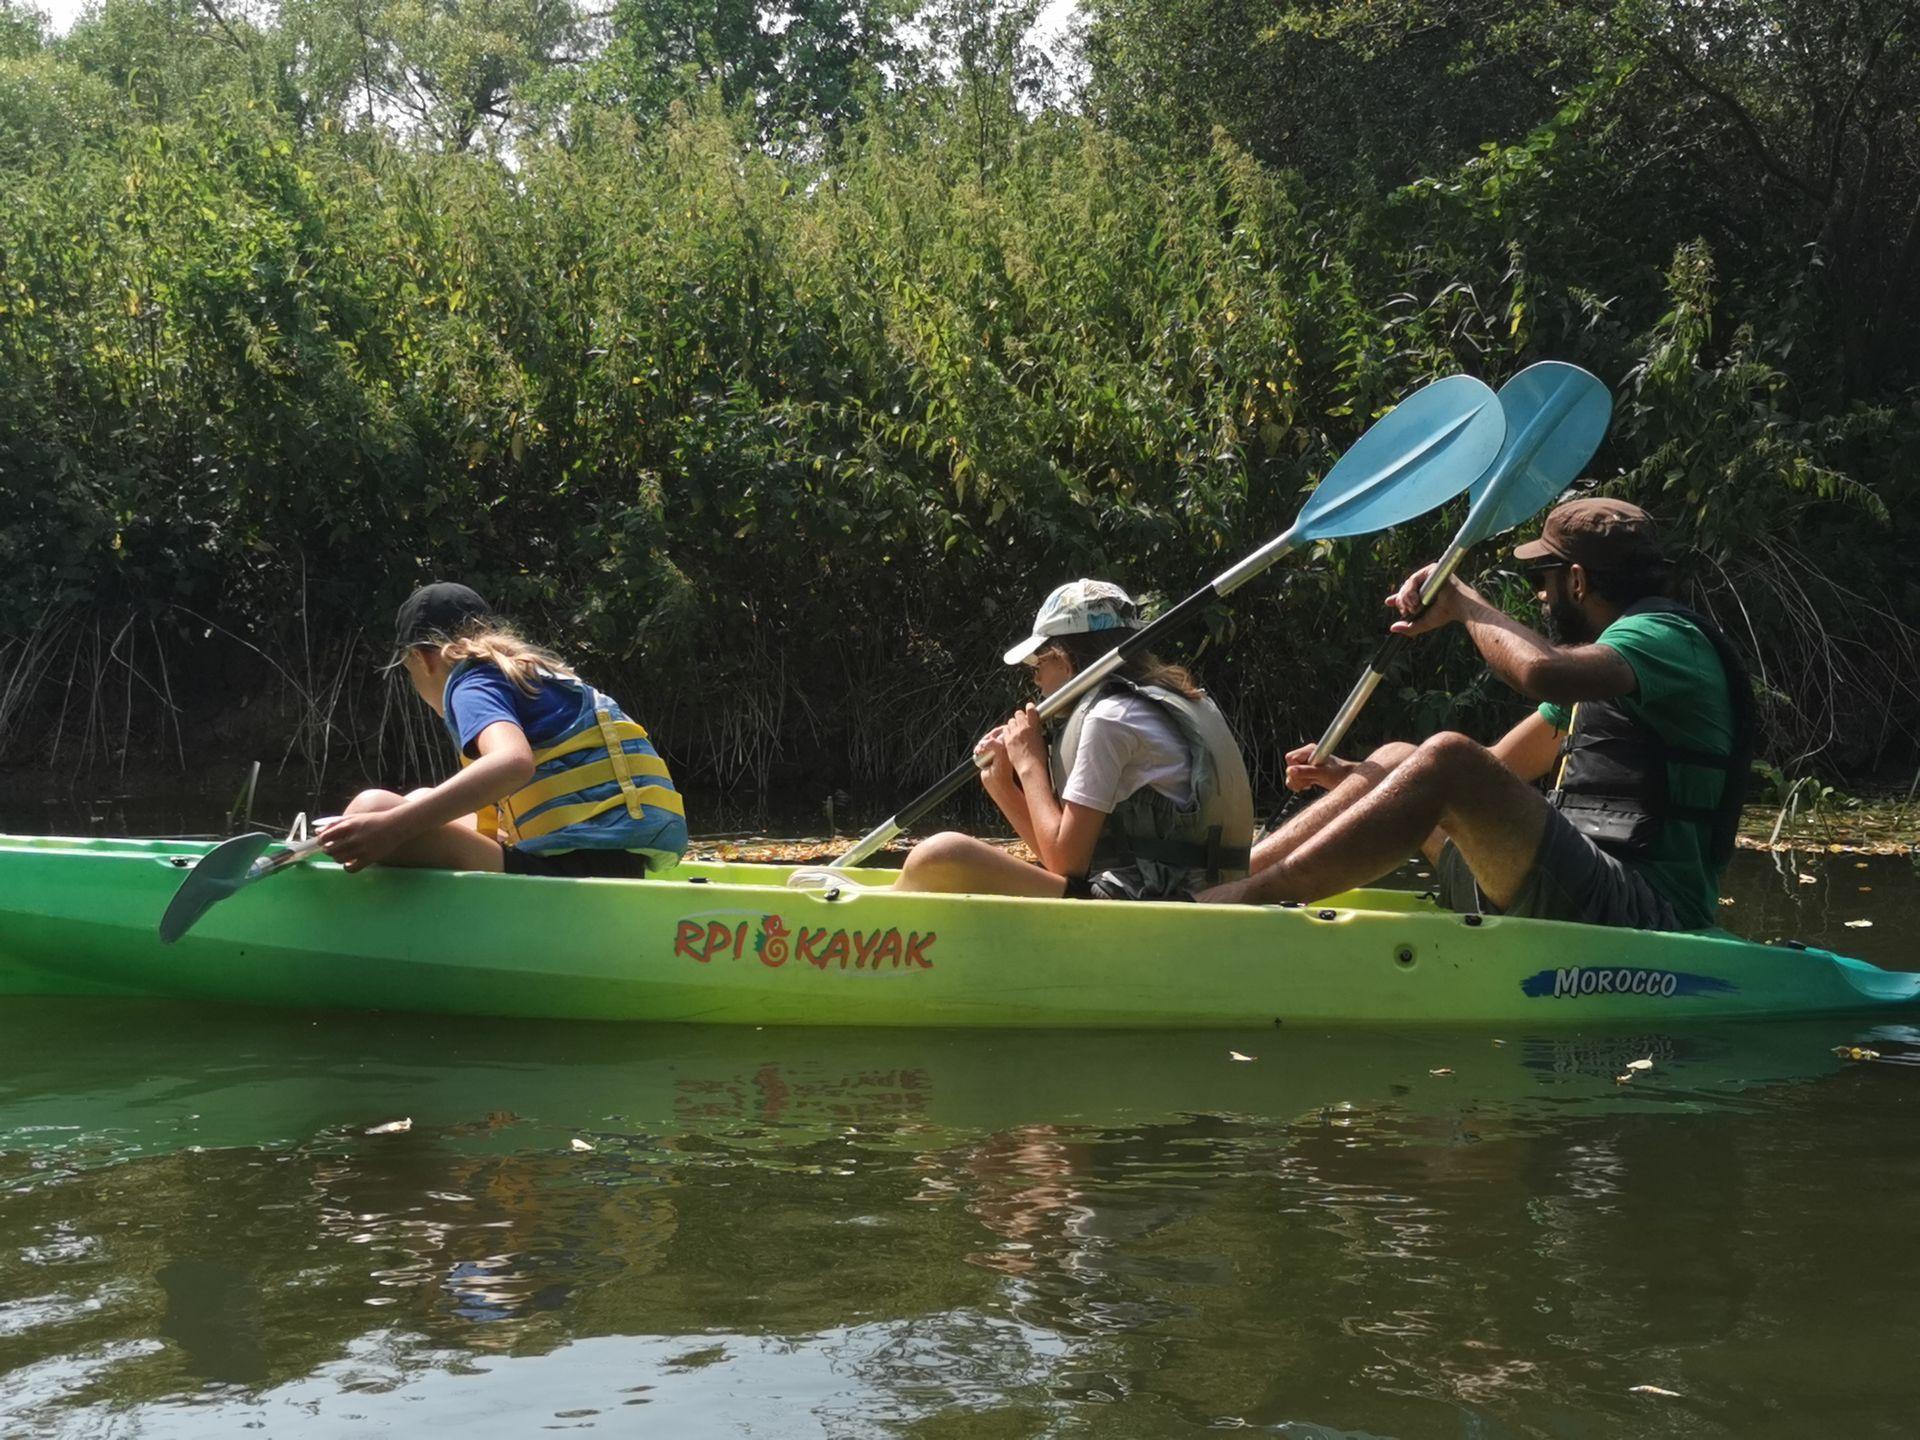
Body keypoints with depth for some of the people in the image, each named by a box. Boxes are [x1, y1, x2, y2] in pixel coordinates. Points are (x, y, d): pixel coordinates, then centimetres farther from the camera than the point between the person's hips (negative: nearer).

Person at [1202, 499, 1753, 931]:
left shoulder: (1667, 636, -6)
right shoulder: (1602, 655, 26)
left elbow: (1541, 672, -28)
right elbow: (1499, 768, 27)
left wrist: (1462, 601, -10)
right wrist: (1354, 777, 15)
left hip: (1644, 915, -10)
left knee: (1446, 760, -26)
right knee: (1397, 759, 14)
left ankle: (1246, 903, -33)